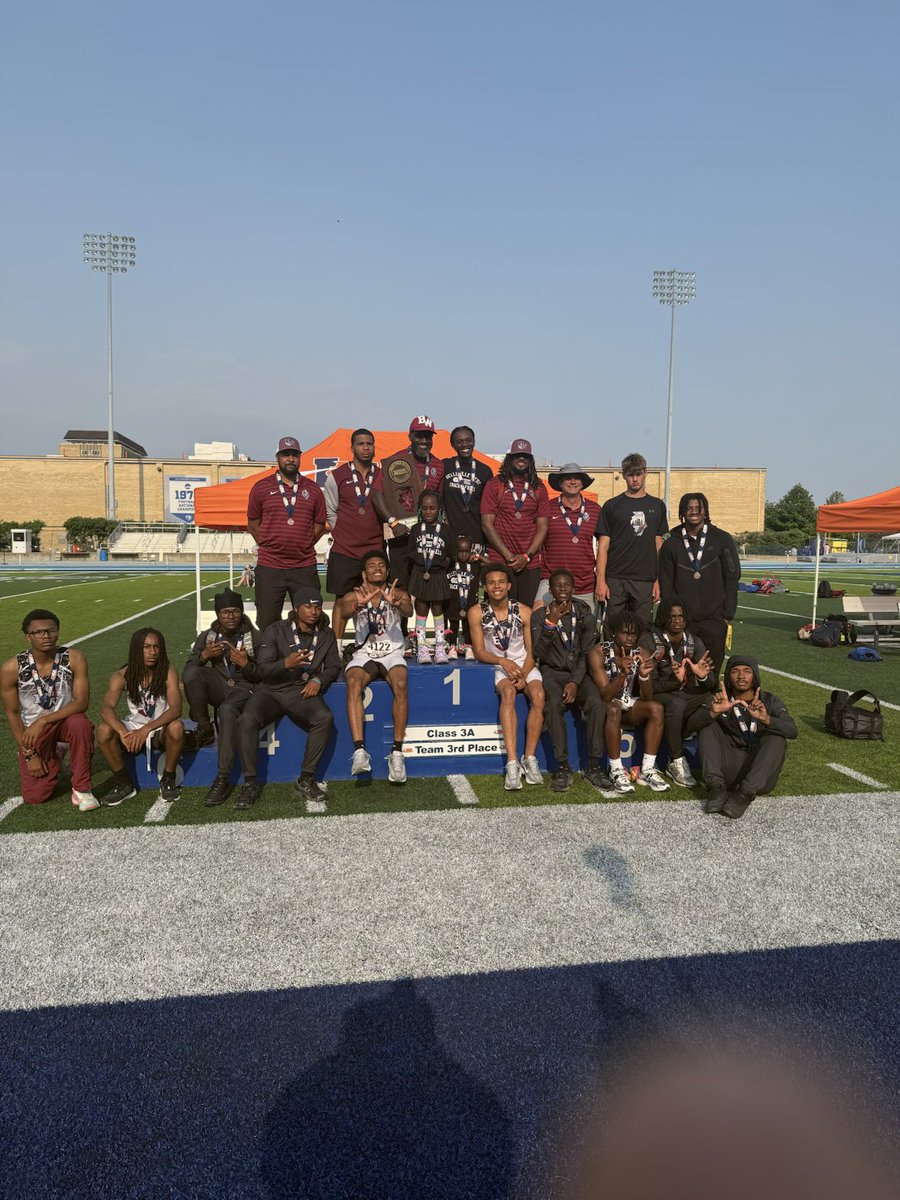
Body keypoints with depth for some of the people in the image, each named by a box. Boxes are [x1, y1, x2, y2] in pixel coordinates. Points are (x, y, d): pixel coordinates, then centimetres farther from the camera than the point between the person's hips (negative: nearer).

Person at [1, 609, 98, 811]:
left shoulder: (74, 658, -19)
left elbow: (81, 703, -22)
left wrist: (43, 721, -32)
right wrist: (29, 754, -8)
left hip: (65, 719, -1)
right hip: (32, 729, 1)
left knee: (81, 725, -38)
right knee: (34, 796, -6)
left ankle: (81, 789, -18)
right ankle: (52, 760, 28)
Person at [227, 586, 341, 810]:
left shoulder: (326, 635, 11)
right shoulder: (276, 631, 1)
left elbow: (333, 666, 14)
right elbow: (261, 670, -4)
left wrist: (319, 680, -8)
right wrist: (286, 663, -24)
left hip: (302, 691, 1)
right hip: (271, 690, -1)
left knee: (325, 717, -31)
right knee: (247, 719, -32)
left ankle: (306, 780, -20)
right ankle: (250, 783, -18)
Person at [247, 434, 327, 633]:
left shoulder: (313, 489, 8)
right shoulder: (261, 487, 4)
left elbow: (319, 524, 14)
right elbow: (253, 522, 9)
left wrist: (305, 544, 5)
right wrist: (267, 545, 3)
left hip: (305, 567, 1)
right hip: (269, 566, -1)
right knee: (267, 622, 3)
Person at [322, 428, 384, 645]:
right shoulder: (337, 476, 2)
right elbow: (330, 512, 7)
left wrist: (379, 536, 5)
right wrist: (344, 535, 4)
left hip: (376, 551, 2)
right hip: (344, 551, -1)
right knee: (342, 600, 4)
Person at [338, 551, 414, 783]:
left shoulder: (398, 594, 8)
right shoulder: (355, 597, 8)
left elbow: (409, 611, -15)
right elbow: (344, 610, -15)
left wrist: (397, 603, -40)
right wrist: (358, 605, -39)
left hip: (392, 653, 0)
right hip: (364, 654, 0)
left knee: (401, 684, -32)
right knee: (353, 683, -32)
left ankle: (397, 752, -29)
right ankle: (359, 751, -39)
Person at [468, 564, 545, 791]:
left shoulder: (524, 612, -4)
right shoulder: (477, 613, -5)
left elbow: (532, 652, -2)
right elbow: (479, 652, -5)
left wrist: (523, 675, -19)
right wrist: (504, 662, -22)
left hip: (525, 664, 2)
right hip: (498, 666, -1)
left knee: (538, 696, -29)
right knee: (508, 692, -34)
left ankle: (529, 758, -20)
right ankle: (512, 763, -39)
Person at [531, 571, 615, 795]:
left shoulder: (585, 615, 8)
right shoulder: (540, 615, 4)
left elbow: (587, 654, 1)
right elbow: (539, 654, -6)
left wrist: (575, 682, -13)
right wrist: (551, 624, -18)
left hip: (579, 673, 2)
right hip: (552, 672, -1)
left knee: (596, 703, -29)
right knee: (554, 704, -33)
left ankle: (594, 766, -21)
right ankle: (563, 767, -26)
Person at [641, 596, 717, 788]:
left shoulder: (694, 643, 6)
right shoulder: (650, 641, -8)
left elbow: (712, 685, 1)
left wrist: (703, 677, -23)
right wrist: (674, 680, -32)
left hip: (686, 695, 5)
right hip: (658, 695, -5)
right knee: (677, 703, -38)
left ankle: (675, 740, -18)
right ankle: (677, 763, -23)